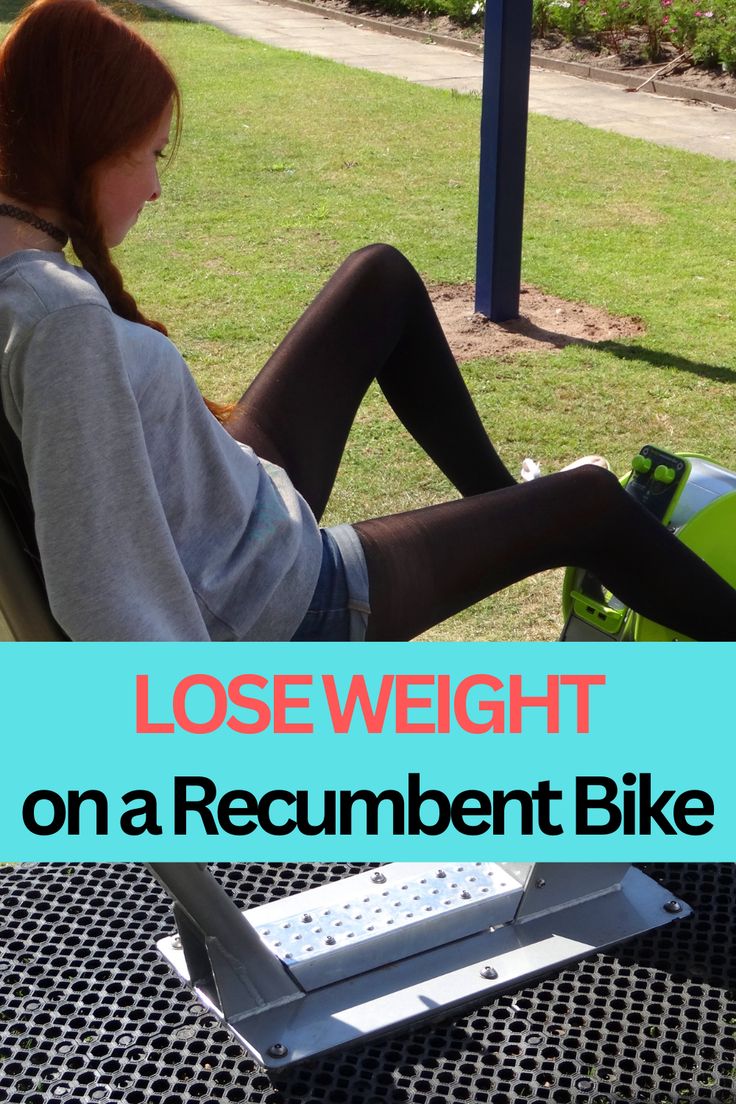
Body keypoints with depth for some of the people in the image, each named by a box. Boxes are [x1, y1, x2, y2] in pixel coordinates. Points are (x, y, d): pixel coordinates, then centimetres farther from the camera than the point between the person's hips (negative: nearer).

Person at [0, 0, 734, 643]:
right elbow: (101, 590, -34)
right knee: (591, 501, 5)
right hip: (276, 607, -9)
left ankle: (503, 503, 32)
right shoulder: (63, 320, -33)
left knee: (383, 280, 17)